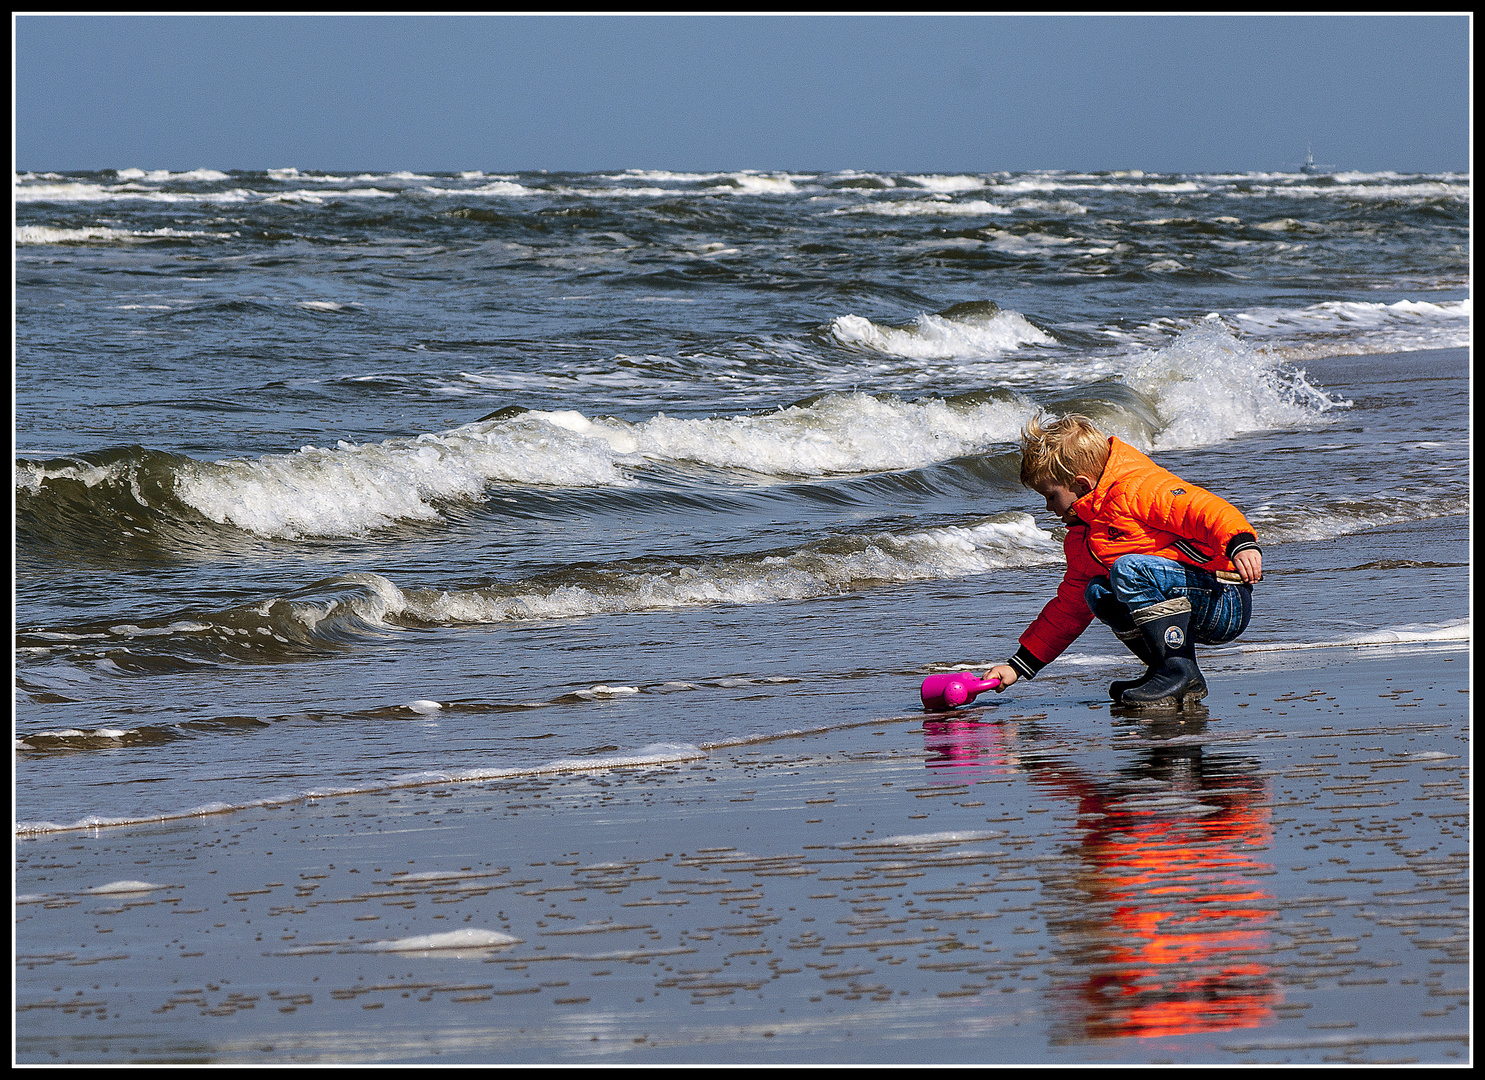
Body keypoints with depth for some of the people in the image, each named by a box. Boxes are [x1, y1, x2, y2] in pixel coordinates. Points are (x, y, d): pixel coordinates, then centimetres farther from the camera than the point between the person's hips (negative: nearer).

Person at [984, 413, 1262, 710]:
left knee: (1130, 569, -26)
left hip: (1229, 606, -10)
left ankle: (1181, 672, -25)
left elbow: (1209, 511, -25)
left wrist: (1241, 544, -45)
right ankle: (1162, 668, -2)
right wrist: (1018, 666, 24)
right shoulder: (1083, 540, 18)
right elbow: (1069, 608, 26)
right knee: (1097, 593, 7)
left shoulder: (1138, 490, -13)